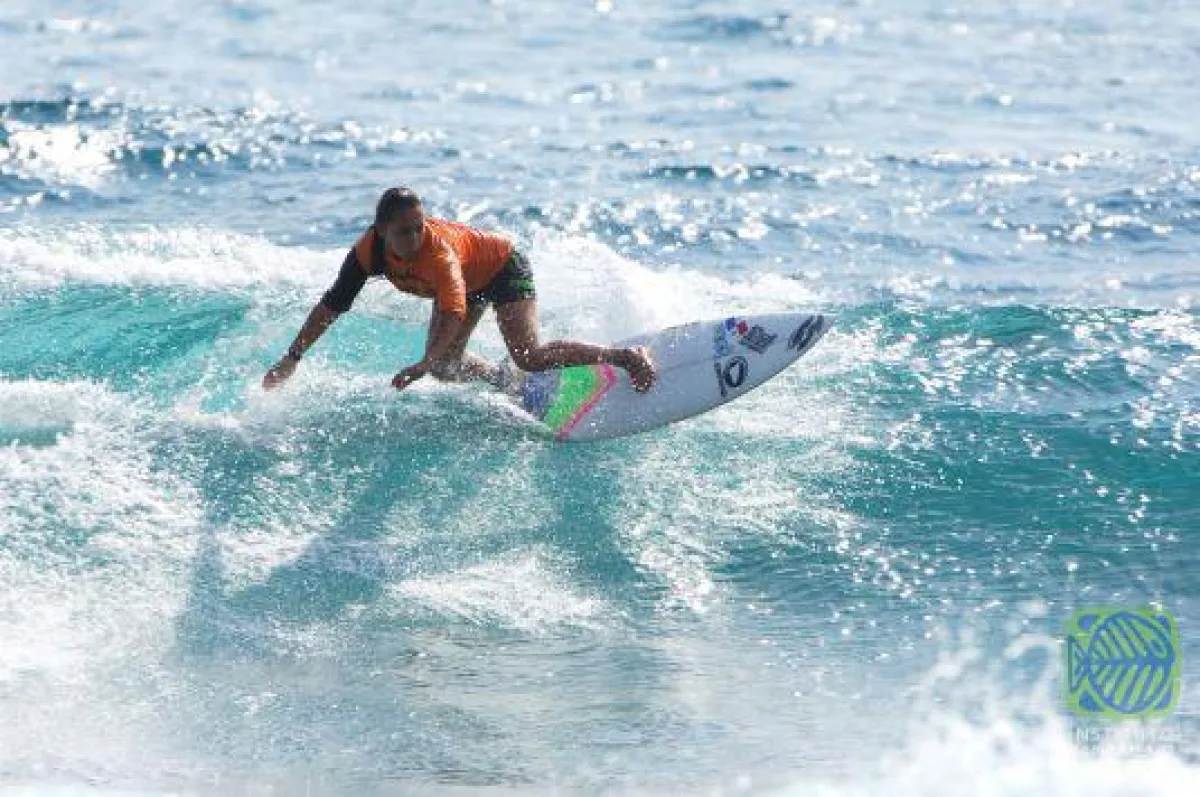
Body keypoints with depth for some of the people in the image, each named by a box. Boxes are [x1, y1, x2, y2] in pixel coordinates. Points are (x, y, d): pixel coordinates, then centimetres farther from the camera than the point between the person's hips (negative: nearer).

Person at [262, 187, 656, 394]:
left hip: (502, 265, -7)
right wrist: (292, 358, -20)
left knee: (530, 356, -22)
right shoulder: (369, 250, -24)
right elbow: (332, 305, -18)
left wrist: (422, 366, -63)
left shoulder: (438, 250, -42)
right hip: (466, 279, 7)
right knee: (444, 365, -1)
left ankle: (628, 358, -19)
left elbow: (454, 313, -53)